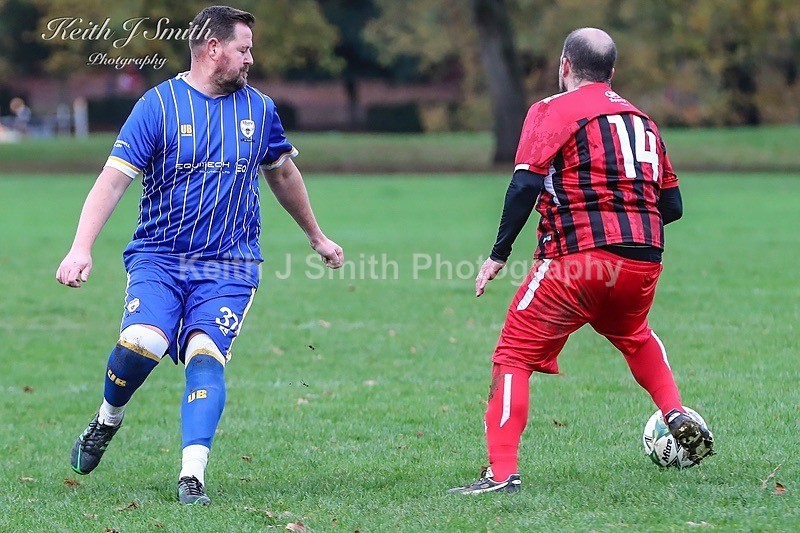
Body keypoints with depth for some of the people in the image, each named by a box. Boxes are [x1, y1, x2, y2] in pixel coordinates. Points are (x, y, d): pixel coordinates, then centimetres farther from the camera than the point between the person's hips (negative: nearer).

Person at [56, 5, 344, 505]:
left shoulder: (258, 108, 8)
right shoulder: (158, 105, -4)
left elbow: (283, 173, 26)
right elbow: (113, 181, -10)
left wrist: (317, 236, 34)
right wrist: (82, 249, -23)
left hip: (229, 265, 2)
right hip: (159, 256, -2)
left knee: (206, 357, -19)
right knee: (141, 343, -23)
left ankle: (193, 475, -20)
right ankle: (107, 420, 7)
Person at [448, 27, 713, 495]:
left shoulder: (553, 110, 3)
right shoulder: (641, 119, 19)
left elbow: (526, 185, -11)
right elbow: (672, 205, 19)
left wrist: (498, 255, -8)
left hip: (578, 259, -6)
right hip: (644, 260, 6)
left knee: (514, 355, 2)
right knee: (634, 336, 36)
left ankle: (503, 474, -9)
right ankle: (676, 414, 18)